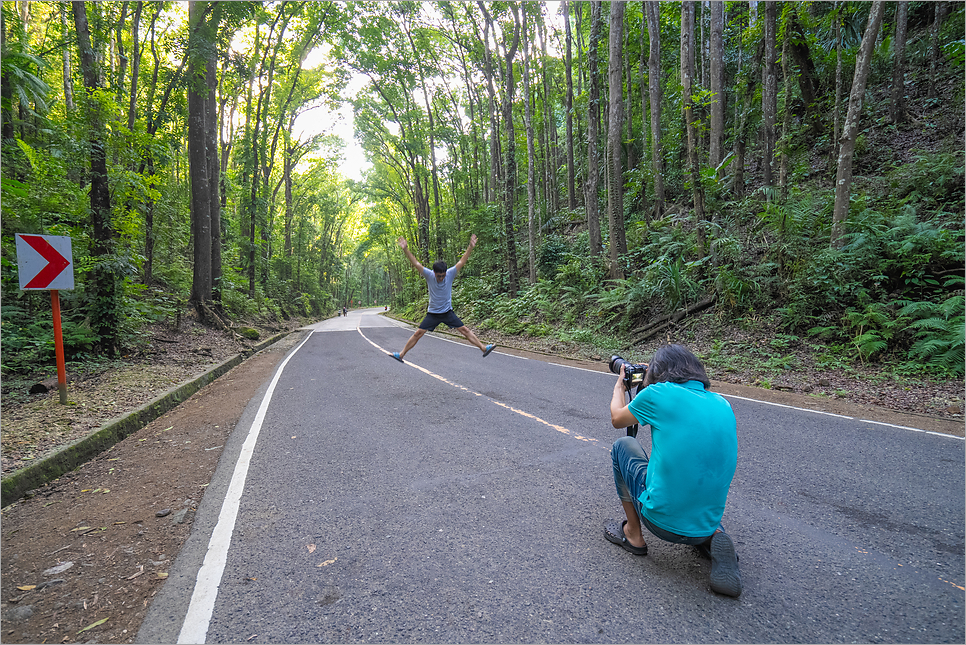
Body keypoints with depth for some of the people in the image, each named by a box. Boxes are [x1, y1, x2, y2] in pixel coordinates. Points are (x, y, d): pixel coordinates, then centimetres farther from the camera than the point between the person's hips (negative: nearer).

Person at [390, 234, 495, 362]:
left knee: (465, 330, -1)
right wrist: (405, 249, -29)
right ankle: (401, 355, 8)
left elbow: (462, 261, -15)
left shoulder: (450, 274, -11)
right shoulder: (429, 276, -12)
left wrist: (470, 247, -27)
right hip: (432, 313, 0)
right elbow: (415, 263, -18)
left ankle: (483, 349, 6)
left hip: (448, 312, 1)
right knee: (418, 333, -2)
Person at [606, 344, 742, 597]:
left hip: (661, 521, -5)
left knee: (623, 445, 16)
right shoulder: (723, 405, 5)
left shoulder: (659, 393, -11)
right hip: (706, 523, 5)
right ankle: (713, 537, 9)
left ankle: (633, 535, 20)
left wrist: (619, 385, 26)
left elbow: (617, 419, 9)